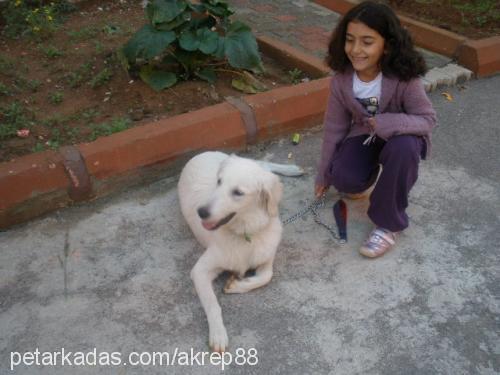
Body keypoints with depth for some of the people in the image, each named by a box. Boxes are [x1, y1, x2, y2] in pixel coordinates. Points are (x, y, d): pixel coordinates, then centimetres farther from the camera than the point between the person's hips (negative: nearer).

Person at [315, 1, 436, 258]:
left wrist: (387, 123, -41)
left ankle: (388, 223, -17)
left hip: (401, 137, -2)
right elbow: (334, 127, -7)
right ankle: (369, 175, 16)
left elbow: (428, 119, -22)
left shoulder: (404, 78, -28)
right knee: (344, 180, -25)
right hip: (364, 135, 2)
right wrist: (324, 174, 2)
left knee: (403, 148, -38)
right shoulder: (341, 79, -17)